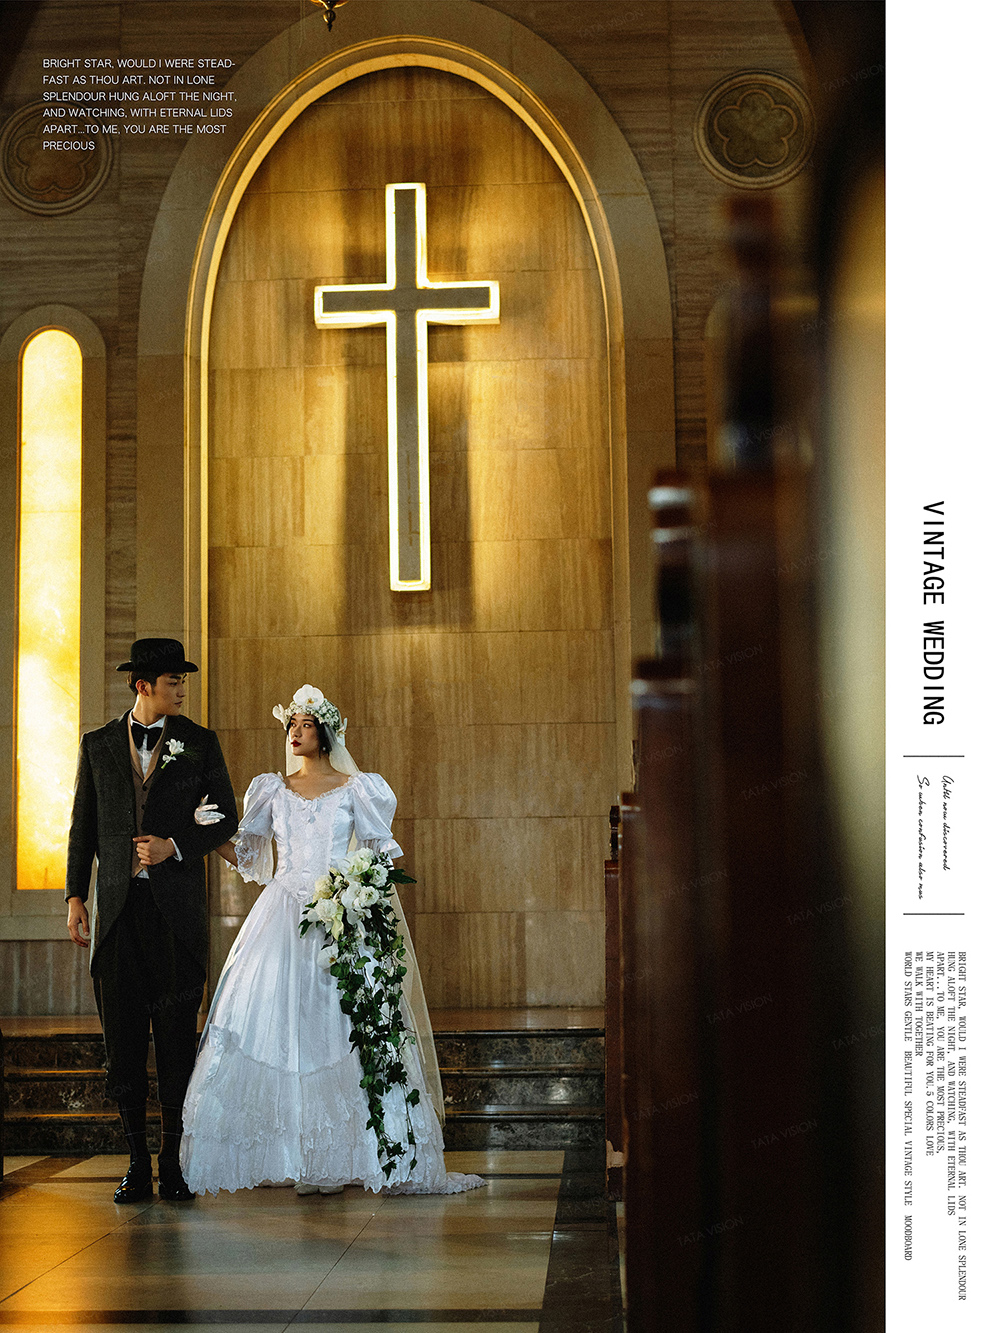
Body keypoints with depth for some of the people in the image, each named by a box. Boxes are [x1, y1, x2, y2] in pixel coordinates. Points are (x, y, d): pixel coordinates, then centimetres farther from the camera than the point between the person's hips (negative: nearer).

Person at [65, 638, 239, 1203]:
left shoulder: (199, 743, 7)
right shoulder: (98, 744, 10)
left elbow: (226, 817, 7)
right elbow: (84, 826, 10)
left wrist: (175, 847, -10)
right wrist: (76, 896, 2)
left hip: (177, 904, -1)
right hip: (117, 905, 1)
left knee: (178, 1035, 0)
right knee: (123, 1038, 1)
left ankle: (174, 1164, 8)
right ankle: (137, 1164, 9)